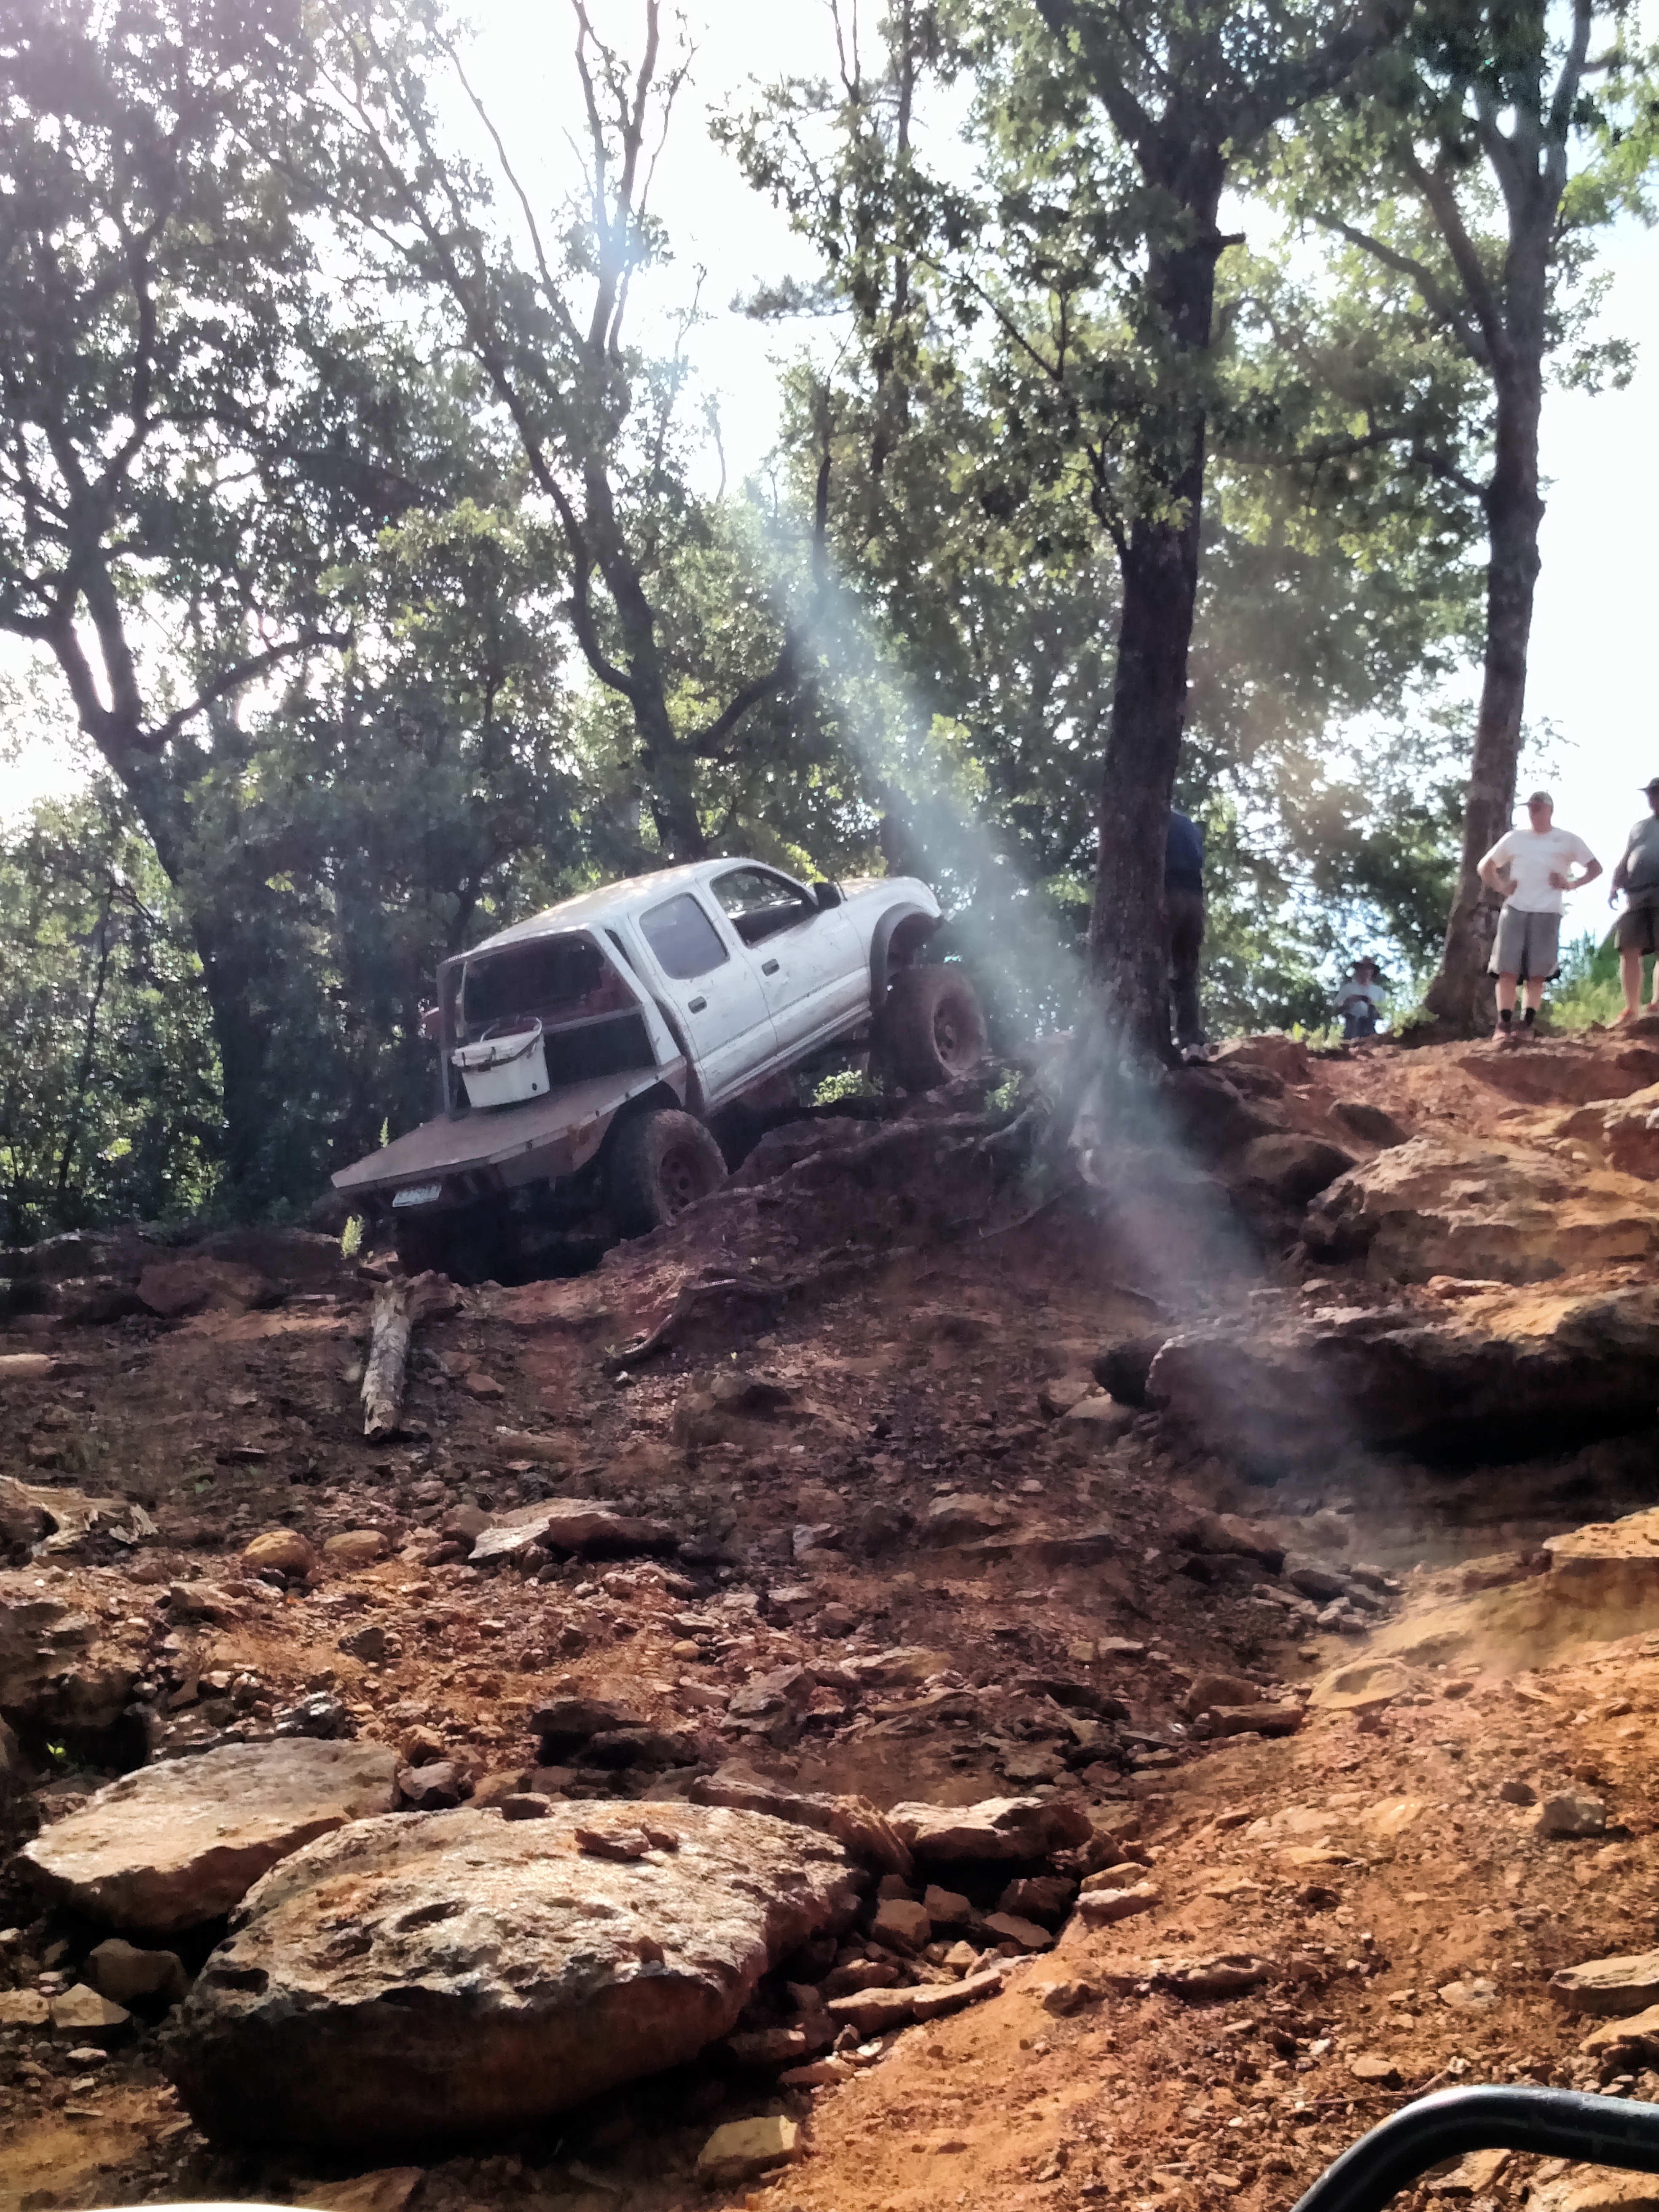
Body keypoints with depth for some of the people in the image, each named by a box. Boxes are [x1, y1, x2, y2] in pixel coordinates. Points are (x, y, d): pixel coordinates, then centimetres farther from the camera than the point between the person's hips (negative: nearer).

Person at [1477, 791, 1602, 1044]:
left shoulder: (1567, 840, 9)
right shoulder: (1514, 838, 14)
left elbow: (1596, 868, 13)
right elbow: (1485, 866, 22)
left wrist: (1572, 884, -2)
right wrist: (1501, 888, 6)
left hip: (1547, 912, -1)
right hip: (1515, 909, 1)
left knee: (1538, 974, -3)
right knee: (1508, 969, -7)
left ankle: (1526, 1027, 1)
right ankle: (1503, 1026, -9)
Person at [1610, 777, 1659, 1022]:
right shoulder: (1639, 828, 24)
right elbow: (1623, 863, 21)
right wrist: (1614, 888, 3)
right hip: (1636, 896, 4)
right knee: (1629, 950, -5)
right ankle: (1631, 1009, -4)